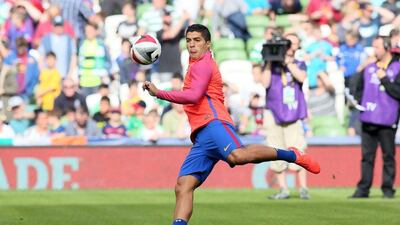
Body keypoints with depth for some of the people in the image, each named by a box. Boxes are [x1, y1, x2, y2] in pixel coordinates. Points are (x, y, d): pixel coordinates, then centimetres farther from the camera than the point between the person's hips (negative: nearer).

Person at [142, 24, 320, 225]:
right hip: (201, 138, 10)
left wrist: (158, 93, -11)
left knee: (237, 156, -38)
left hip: (213, 125, -10)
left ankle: (290, 155, -19)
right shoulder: (197, 65, 33)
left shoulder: (203, 64, 3)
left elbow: (193, 95, -12)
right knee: (183, 187, -4)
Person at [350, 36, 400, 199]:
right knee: (367, 156, 5)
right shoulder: (369, 68, 14)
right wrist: (358, 102, 9)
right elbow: (359, 88, 26)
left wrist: (384, 79, -14)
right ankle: (363, 189, 6)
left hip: (387, 121, -5)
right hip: (368, 119, 5)